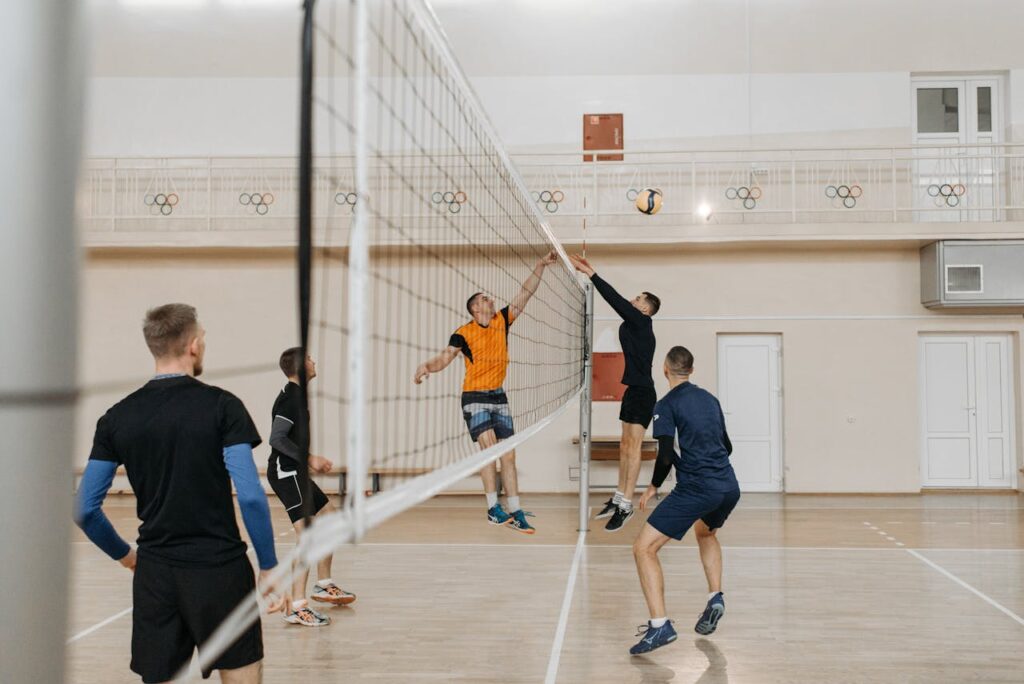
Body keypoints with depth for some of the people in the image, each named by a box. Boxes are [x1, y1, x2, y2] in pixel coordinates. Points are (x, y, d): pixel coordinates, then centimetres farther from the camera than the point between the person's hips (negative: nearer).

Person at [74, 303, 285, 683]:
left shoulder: (117, 418, 3)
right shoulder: (221, 406, -8)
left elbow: (85, 509, 4)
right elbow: (250, 496, -15)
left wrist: (123, 554, 19)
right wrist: (268, 567, -6)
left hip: (154, 573, 4)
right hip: (220, 567, -3)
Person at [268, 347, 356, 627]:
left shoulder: (297, 395, 14)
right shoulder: (291, 397, -16)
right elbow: (276, 438, -24)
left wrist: (314, 461, 19)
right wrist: (309, 458, -22)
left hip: (295, 472, 11)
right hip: (286, 474, -11)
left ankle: (323, 584, 31)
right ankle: (296, 607, -13)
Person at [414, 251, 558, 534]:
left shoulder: (502, 321, 4)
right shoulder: (464, 333, -9)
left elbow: (525, 293, 3)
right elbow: (445, 357, -19)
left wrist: (540, 266, -4)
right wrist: (426, 366, -39)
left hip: (499, 396, 5)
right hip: (475, 397, -5)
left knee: (508, 455, 3)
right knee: (489, 447, -19)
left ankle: (515, 513, 7)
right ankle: (493, 508, -11)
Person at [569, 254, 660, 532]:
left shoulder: (642, 322, -12)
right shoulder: (637, 326, 14)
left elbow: (617, 300, -17)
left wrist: (592, 274, -18)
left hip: (642, 392, -9)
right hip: (634, 390, 9)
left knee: (633, 446, -9)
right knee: (625, 446, 11)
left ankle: (626, 505, -8)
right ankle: (619, 498, 18)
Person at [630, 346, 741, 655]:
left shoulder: (667, 405, -5)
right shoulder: (709, 398, 14)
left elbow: (666, 456, -13)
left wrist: (653, 487, 3)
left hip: (695, 488, -7)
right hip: (729, 487, 8)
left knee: (644, 548, -4)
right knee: (706, 532, 38)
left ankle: (660, 626, -14)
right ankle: (716, 597, 24)